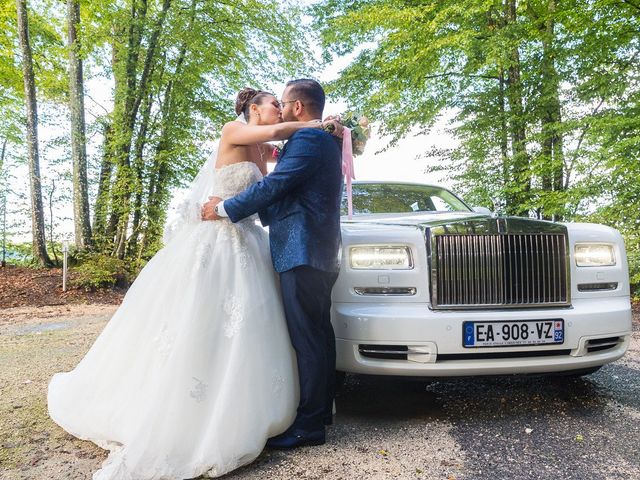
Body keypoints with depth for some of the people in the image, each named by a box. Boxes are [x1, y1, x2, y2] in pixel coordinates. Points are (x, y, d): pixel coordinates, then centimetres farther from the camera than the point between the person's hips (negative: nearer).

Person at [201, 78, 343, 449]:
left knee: (306, 338, -6)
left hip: (302, 252, -11)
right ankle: (321, 410, 24)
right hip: (320, 252, 11)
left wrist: (225, 208, -8)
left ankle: (309, 425, 1)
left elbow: (274, 185, -16)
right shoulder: (324, 141, 22)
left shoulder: (308, 139, -10)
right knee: (318, 334, 13)